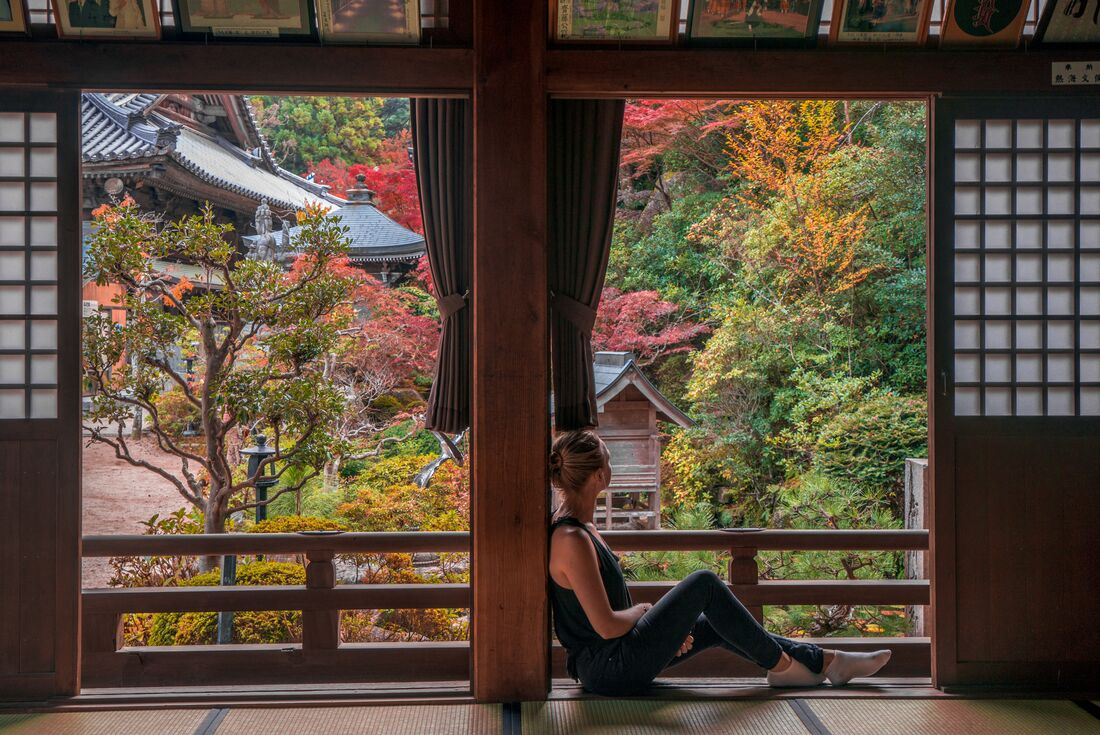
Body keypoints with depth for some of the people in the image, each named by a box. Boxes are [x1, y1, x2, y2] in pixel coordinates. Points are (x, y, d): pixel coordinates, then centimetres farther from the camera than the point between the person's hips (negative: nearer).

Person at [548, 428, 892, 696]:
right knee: (704, 584, -11)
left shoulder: (578, 526, 7)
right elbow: (607, 626, -26)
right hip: (612, 668, -10)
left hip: (604, 660, 10)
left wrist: (669, 623, 5)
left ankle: (828, 661, 24)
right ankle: (782, 665, 8)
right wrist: (642, 610, -5)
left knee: (715, 625, 14)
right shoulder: (571, 540, -25)